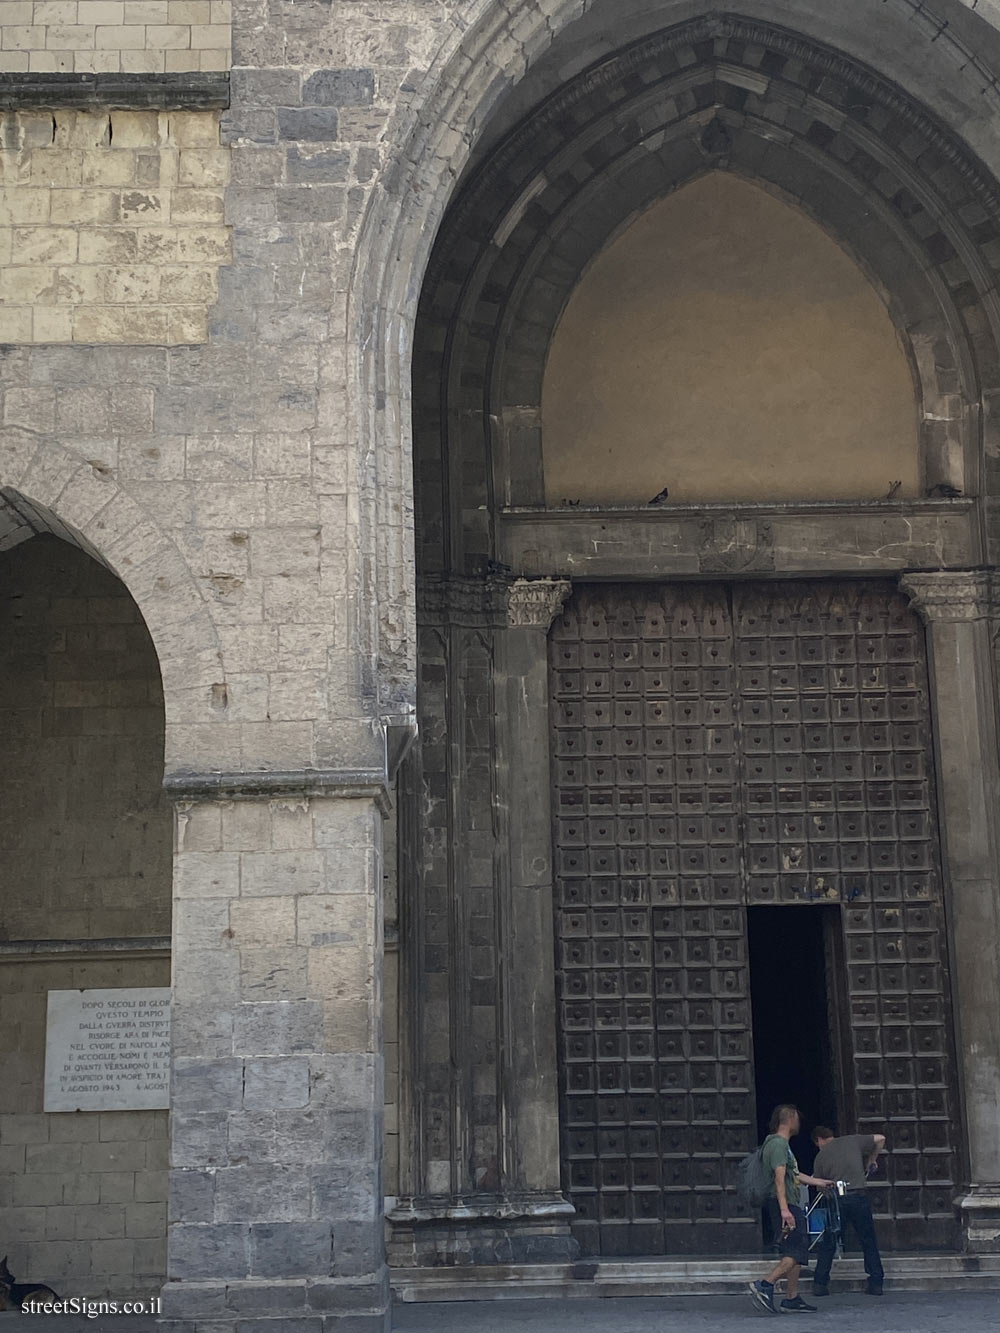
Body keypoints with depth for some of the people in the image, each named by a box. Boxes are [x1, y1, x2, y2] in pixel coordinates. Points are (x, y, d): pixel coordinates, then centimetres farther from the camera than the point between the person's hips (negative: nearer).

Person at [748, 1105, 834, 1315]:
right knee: (796, 1252, -15)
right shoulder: (778, 1144, -11)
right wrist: (784, 1209, -27)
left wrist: (817, 1182, 46)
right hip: (785, 1205, -10)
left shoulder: (782, 1144, 22)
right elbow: (779, 1178, -20)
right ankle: (764, 1286, -19)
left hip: (790, 1206, 10)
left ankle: (792, 1299, 10)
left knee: (795, 1252, 9)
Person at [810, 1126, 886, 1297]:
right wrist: (871, 1161, 23)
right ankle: (876, 1283, 9)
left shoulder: (821, 1156, 11)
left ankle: (820, 1284, 6)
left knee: (828, 1244, 9)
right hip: (860, 1196, 0)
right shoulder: (852, 1141, 11)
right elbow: (880, 1139, 11)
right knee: (869, 1242, 11)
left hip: (837, 1199, 0)